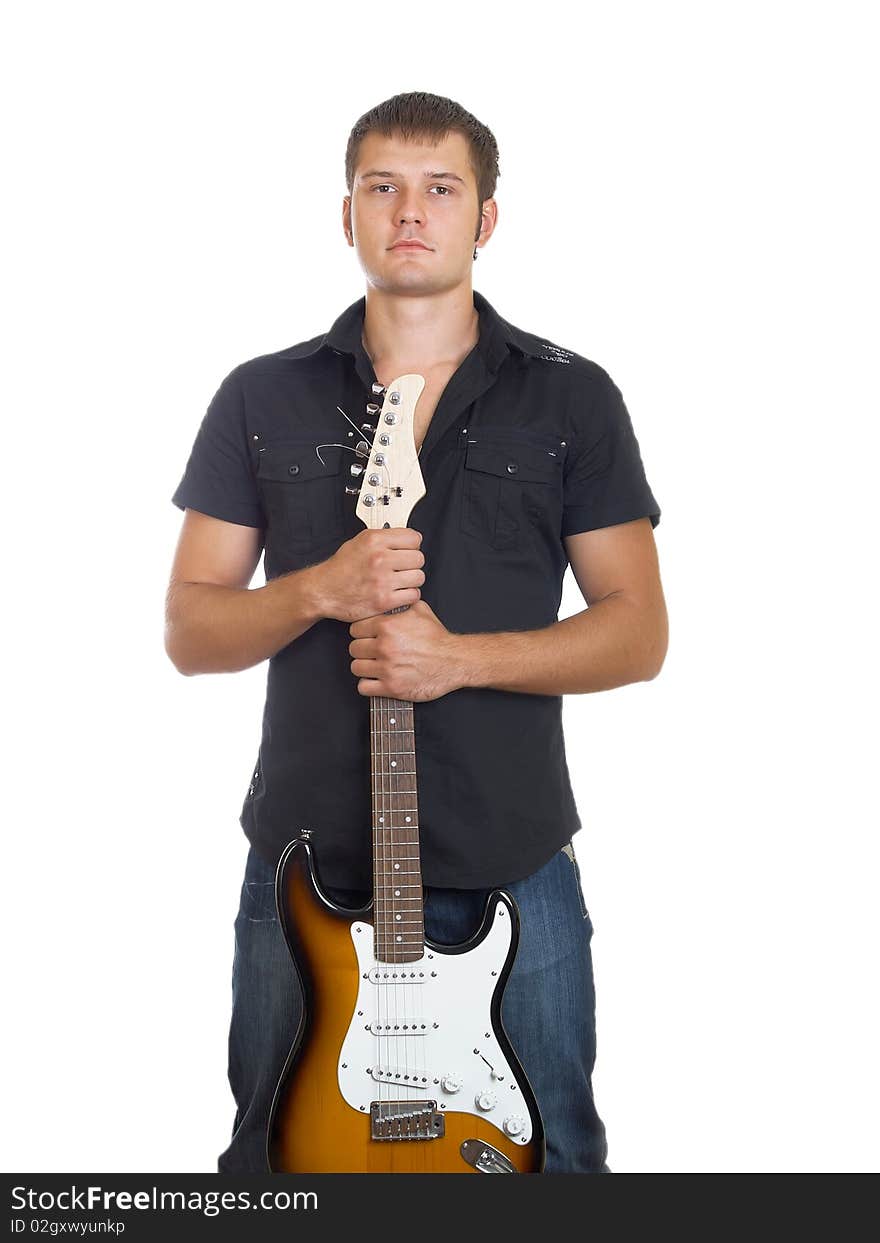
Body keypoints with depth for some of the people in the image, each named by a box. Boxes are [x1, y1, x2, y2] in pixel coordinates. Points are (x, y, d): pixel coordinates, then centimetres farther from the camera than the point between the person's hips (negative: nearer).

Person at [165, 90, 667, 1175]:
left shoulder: (571, 400, 2)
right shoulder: (261, 399, 5)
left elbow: (639, 633, -1)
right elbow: (188, 630, 4)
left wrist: (462, 655, -16)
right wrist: (321, 589, -16)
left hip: (511, 869, -1)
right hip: (306, 866, 1)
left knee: (549, 1164, 10)